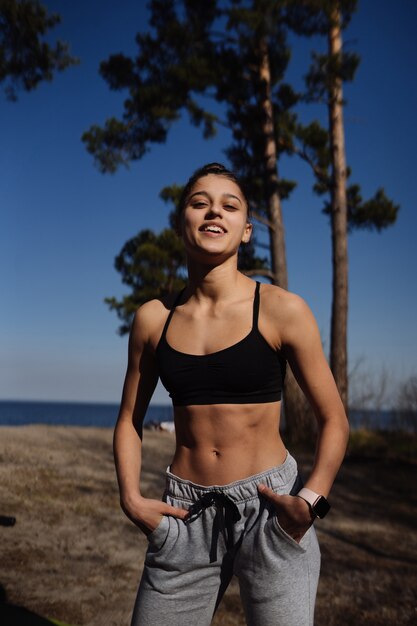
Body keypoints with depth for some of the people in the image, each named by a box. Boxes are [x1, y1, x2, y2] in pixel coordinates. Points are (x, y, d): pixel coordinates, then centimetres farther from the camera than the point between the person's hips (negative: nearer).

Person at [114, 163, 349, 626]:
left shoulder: (282, 310, -8)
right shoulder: (154, 318, 1)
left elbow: (333, 420, -2)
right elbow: (129, 420, 11)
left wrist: (310, 501, -14)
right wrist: (131, 498, -2)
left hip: (269, 506, -2)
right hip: (186, 514, 3)